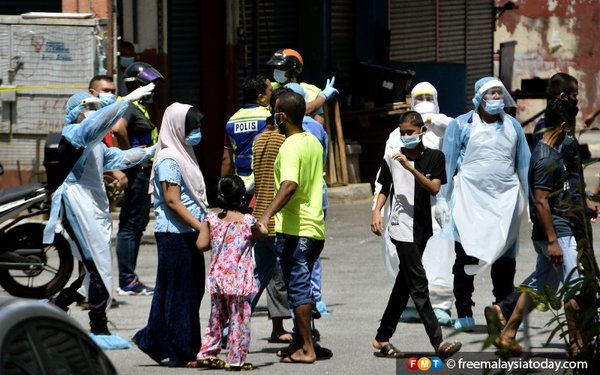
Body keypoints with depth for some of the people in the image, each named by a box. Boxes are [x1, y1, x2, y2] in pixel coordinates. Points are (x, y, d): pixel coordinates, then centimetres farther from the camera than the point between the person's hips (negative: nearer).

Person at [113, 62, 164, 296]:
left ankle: (130, 279, 20)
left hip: (144, 174, 11)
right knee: (130, 226, -8)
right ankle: (127, 282, -6)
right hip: (136, 173, -11)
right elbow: (118, 129, -34)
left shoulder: (140, 108, 18)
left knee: (138, 225, 14)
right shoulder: (129, 108, -15)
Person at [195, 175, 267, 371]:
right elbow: (262, 234, 10)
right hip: (240, 280, -4)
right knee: (239, 319, 4)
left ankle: (207, 353, 17)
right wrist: (261, 224, 30)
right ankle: (236, 359, 5)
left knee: (217, 317, 18)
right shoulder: (247, 221, -9)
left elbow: (201, 245, -5)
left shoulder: (211, 219, -2)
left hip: (217, 279, 4)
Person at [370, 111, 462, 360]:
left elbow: (434, 188, -10)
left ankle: (382, 338, 21)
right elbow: (384, 189, 12)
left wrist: (410, 168, -19)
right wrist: (377, 212, -3)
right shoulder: (392, 158, 1)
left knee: (404, 284, 11)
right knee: (419, 284, -11)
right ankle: (438, 342, -18)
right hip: (402, 226, -4)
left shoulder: (435, 157, 2)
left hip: (422, 227, 4)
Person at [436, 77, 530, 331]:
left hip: (506, 201, 3)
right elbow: (448, 164, 5)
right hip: (470, 200, -3)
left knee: (505, 258, 5)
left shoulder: (512, 126, 12)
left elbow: (524, 164, 16)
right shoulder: (461, 125, 4)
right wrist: (441, 199, 1)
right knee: (466, 256, -4)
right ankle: (464, 312, 0)